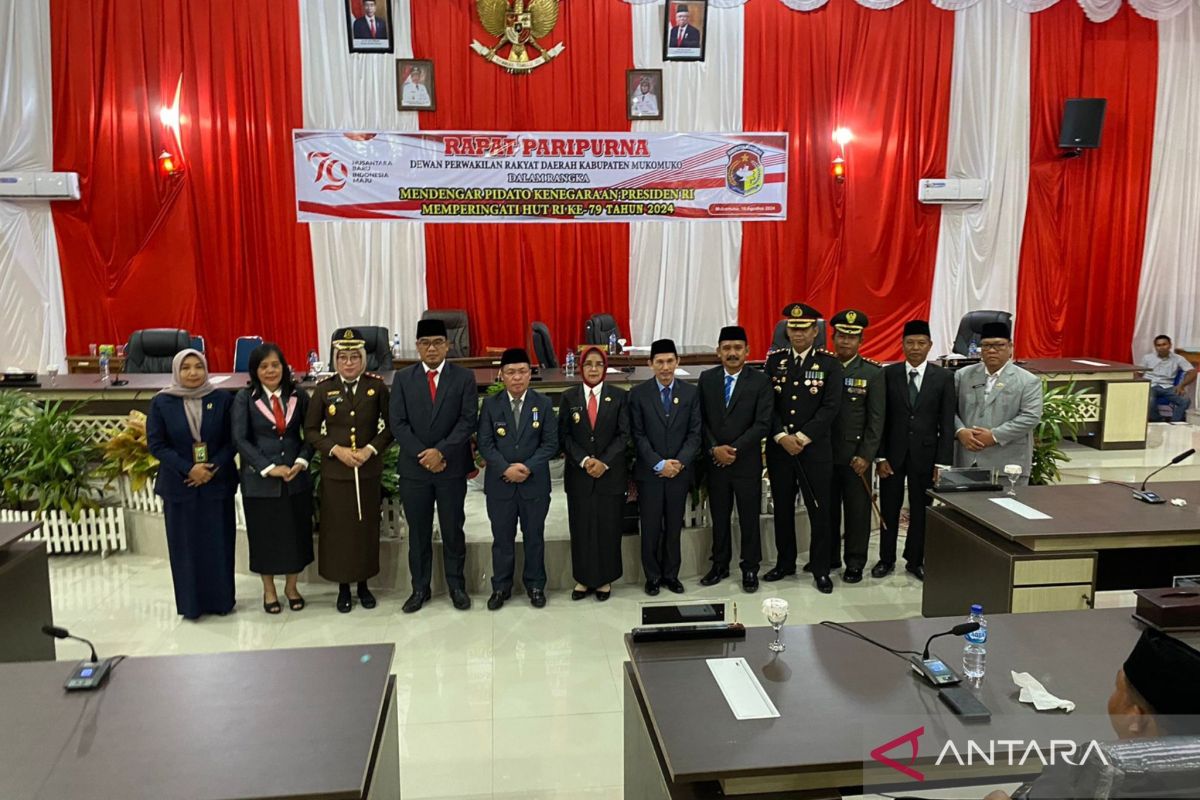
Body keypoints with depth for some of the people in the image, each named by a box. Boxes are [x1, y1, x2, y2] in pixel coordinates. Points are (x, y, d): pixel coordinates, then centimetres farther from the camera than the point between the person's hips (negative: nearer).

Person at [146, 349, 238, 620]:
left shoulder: (222, 399, -1)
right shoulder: (161, 402, -2)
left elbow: (232, 440, 0)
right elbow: (156, 444, -4)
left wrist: (213, 468, -14)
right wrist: (188, 469, -14)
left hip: (218, 483, 0)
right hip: (179, 485, 0)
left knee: (218, 543, 6)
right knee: (185, 545, 6)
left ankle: (221, 599, 18)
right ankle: (190, 603, 17)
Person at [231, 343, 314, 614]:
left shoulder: (299, 396, 2)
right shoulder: (244, 398, -3)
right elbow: (240, 439, -9)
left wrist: (301, 462, -12)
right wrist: (269, 468, -16)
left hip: (296, 477, 2)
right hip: (259, 479, -2)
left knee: (296, 532, 9)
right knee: (264, 534, 9)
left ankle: (291, 586, 29)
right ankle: (268, 590, 27)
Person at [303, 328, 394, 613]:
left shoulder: (377, 386, -2)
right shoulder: (324, 388, -1)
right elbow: (310, 430, 2)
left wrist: (371, 449, -13)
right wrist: (336, 449, -12)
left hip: (369, 470, 0)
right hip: (335, 471, 0)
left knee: (367, 525, 9)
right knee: (338, 528, 6)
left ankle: (363, 584, 25)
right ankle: (343, 587, 21)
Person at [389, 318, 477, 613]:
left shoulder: (464, 377, -1)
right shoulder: (403, 378, 3)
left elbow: (468, 421, -7)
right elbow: (398, 423, -2)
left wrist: (441, 451, -16)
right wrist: (423, 455, -12)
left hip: (452, 467, -1)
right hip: (413, 468, 1)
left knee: (453, 530, 8)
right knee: (418, 532, 10)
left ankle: (457, 586, 22)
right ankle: (420, 588, 22)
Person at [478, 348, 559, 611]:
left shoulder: (543, 403, 1)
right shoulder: (490, 404, 1)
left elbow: (551, 443, -3)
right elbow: (485, 443, -3)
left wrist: (528, 467, -15)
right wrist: (506, 469, -16)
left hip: (535, 482, 0)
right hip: (500, 483, 0)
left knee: (534, 537, 10)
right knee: (502, 538, 8)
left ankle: (535, 585, 24)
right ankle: (501, 587, 22)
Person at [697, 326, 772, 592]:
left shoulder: (760, 381, -5)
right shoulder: (706, 379, 3)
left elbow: (762, 424, -10)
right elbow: (700, 419, 2)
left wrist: (734, 449, -15)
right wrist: (714, 449, -11)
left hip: (747, 462, -2)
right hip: (714, 461, 2)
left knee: (749, 518, 7)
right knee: (719, 517, 12)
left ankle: (750, 568, 20)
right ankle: (720, 565, 25)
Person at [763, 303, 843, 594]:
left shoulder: (830, 364, -1)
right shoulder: (774, 360, 6)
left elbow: (830, 407, -8)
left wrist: (802, 437, -15)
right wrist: (781, 436, -12)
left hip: (815, 448, -2)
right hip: (779, 447, 2)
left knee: (819, 510, 3)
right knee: (782, 508, 11)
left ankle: (821, 568, 16)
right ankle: (785, 562, 25)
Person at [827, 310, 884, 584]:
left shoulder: (873, 372, 0)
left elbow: (876, 418, -3)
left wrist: (866, 455, -9)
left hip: (856, 454, -2)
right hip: (824, 453, 2)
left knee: (857, 509, 4)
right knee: (827, 507, 9)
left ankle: (855, 562, 15)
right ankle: (828, 557, 22)